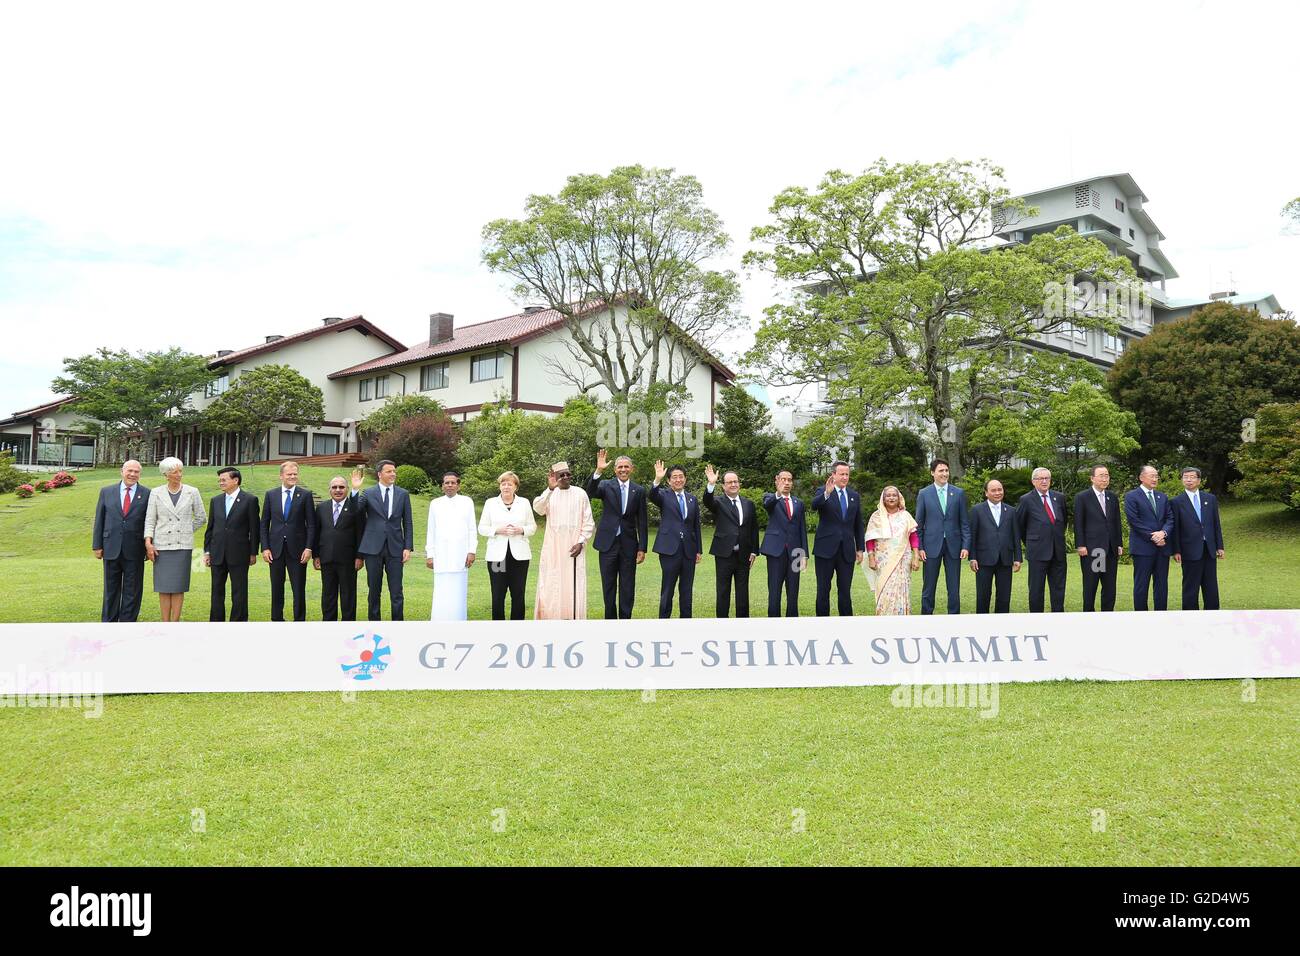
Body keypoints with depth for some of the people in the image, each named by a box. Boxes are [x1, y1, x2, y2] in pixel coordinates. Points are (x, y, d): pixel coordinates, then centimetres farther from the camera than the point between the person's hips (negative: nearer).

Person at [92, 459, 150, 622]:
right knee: (111, 589, 11)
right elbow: (99, 520, 7)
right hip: (111, 549, 2)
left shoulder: (147, 494, 0)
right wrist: (97, 545, 2)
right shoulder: (106, 491, 7)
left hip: (134, 552, -2)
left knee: (132, 590, 5)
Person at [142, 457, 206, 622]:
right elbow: (150, 520, 2)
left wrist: (186, 531, 11)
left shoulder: (192, 492, 3)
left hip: (183, 545, 0)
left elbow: (201, 518, 12)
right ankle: (165, 624, 7)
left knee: (179, 586, 0)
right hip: (162, 545, 0)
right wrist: (148, 542, -8)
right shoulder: (156, 493, 4)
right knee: (163, 586, 1)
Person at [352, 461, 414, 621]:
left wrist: (408, 547, 0)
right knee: (374, 591, 8)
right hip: (373, 548, -1)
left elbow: (408, 523, 8)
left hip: (395, 548, 1)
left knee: (396, 592, 0)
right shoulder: (368, 493, 2)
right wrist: (355, 490, -22)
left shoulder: (403, 494, 7)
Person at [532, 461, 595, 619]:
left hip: (573, 547, -1)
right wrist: (550, 489, -28)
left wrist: (581, 542, -8)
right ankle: (550, 618, 8)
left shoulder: (580, 494, 2)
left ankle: (573, 618, 4)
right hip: (553, 547, 1)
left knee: (573, 586, -1)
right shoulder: (549, 493, 4)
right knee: (551, 584, 1)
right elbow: (538, 509, -17)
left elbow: (589, 522, 3)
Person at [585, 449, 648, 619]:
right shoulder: (606, 485, 1)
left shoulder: (639, 491, 3)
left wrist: (642, 548, 0)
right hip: (608, 543, 0)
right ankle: (610, 618, 19)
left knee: (627, 588, 6)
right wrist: (598, 471, -32)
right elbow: (590, 493, -21)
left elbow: (642, 522, 4)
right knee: (608, 587, 8)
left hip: (629, 544, 1)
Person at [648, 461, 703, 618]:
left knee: (687, 590, 9)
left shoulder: (692, 499, 13)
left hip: (688, 550, 4)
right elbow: (652, 496, -22)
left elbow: (696, 526, 14)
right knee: (667, 590, 0)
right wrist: (657, 480, -39)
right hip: (670, 549, -4)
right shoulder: (664, 495, 2)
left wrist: (699, 550, 10)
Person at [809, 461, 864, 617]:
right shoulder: (823, 492, -1)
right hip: (826, 549, -3)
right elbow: (814, 505, -25)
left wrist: (860, 548, 10)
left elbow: (858, 525, 15)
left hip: (847, 551, 3)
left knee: (845, 591, 6)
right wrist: (827, 493, -43)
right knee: (823, 590, 3)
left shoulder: (854, 496, 12)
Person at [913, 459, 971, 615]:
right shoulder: (924, 494, 3)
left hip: (953, 545, 1)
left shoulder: (959, 493, 5)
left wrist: (966, 546, -3)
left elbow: (964, 522, 5)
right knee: (928, 588, 4)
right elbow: (919, 523, 4)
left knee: (954, 589, 6)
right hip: (932, 545, -1)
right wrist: (919, 547, -3)